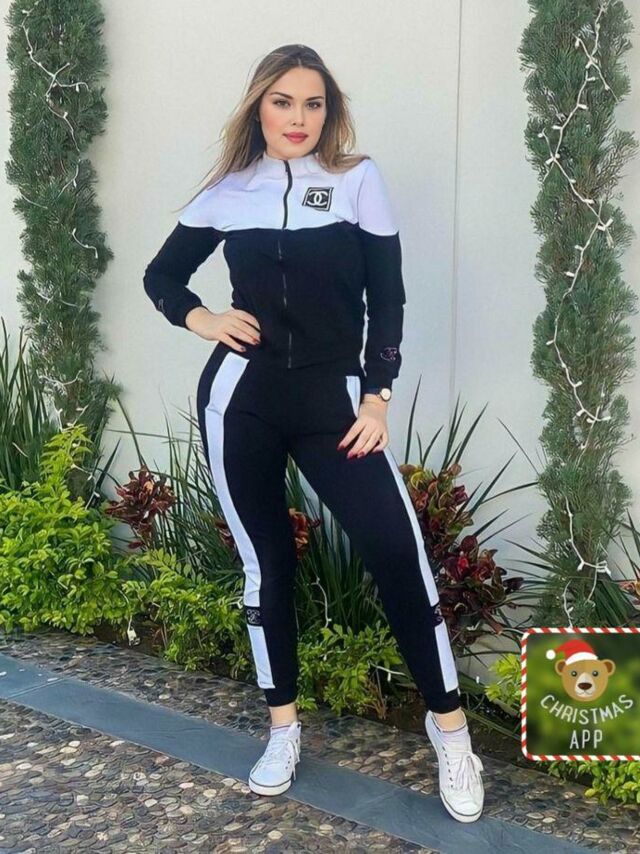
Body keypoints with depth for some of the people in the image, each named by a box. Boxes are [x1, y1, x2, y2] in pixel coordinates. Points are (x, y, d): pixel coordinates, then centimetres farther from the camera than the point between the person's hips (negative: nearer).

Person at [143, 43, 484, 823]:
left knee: (395, 549, -11)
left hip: (332, 399, -1)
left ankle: (448, 723, 6)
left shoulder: (358, 180, 2)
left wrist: (376, 396, -5)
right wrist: (199, 320, -2)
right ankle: (283, 725, 24)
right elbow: (161, 275, 18)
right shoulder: (227, 193, 6)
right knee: (265, 561, 8)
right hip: (240, 398, 2)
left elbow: (387, 297, 1)